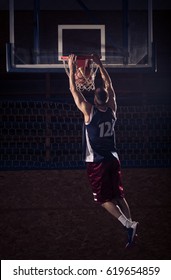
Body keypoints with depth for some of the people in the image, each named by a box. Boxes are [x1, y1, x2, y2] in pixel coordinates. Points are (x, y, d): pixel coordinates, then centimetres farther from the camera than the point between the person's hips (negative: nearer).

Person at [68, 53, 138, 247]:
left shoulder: (89, 111, -14)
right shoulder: (112, 109, -1)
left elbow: (73, 90, -5)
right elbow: (109, 85, 13)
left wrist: (71, 68, 5)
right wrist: (99, 65, 20)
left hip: (96, 163, -5)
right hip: (113, 159, 5)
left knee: (104, 199, 0)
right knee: (118, 196, 10)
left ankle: (128, 224, -15)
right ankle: (130, 229, 2)